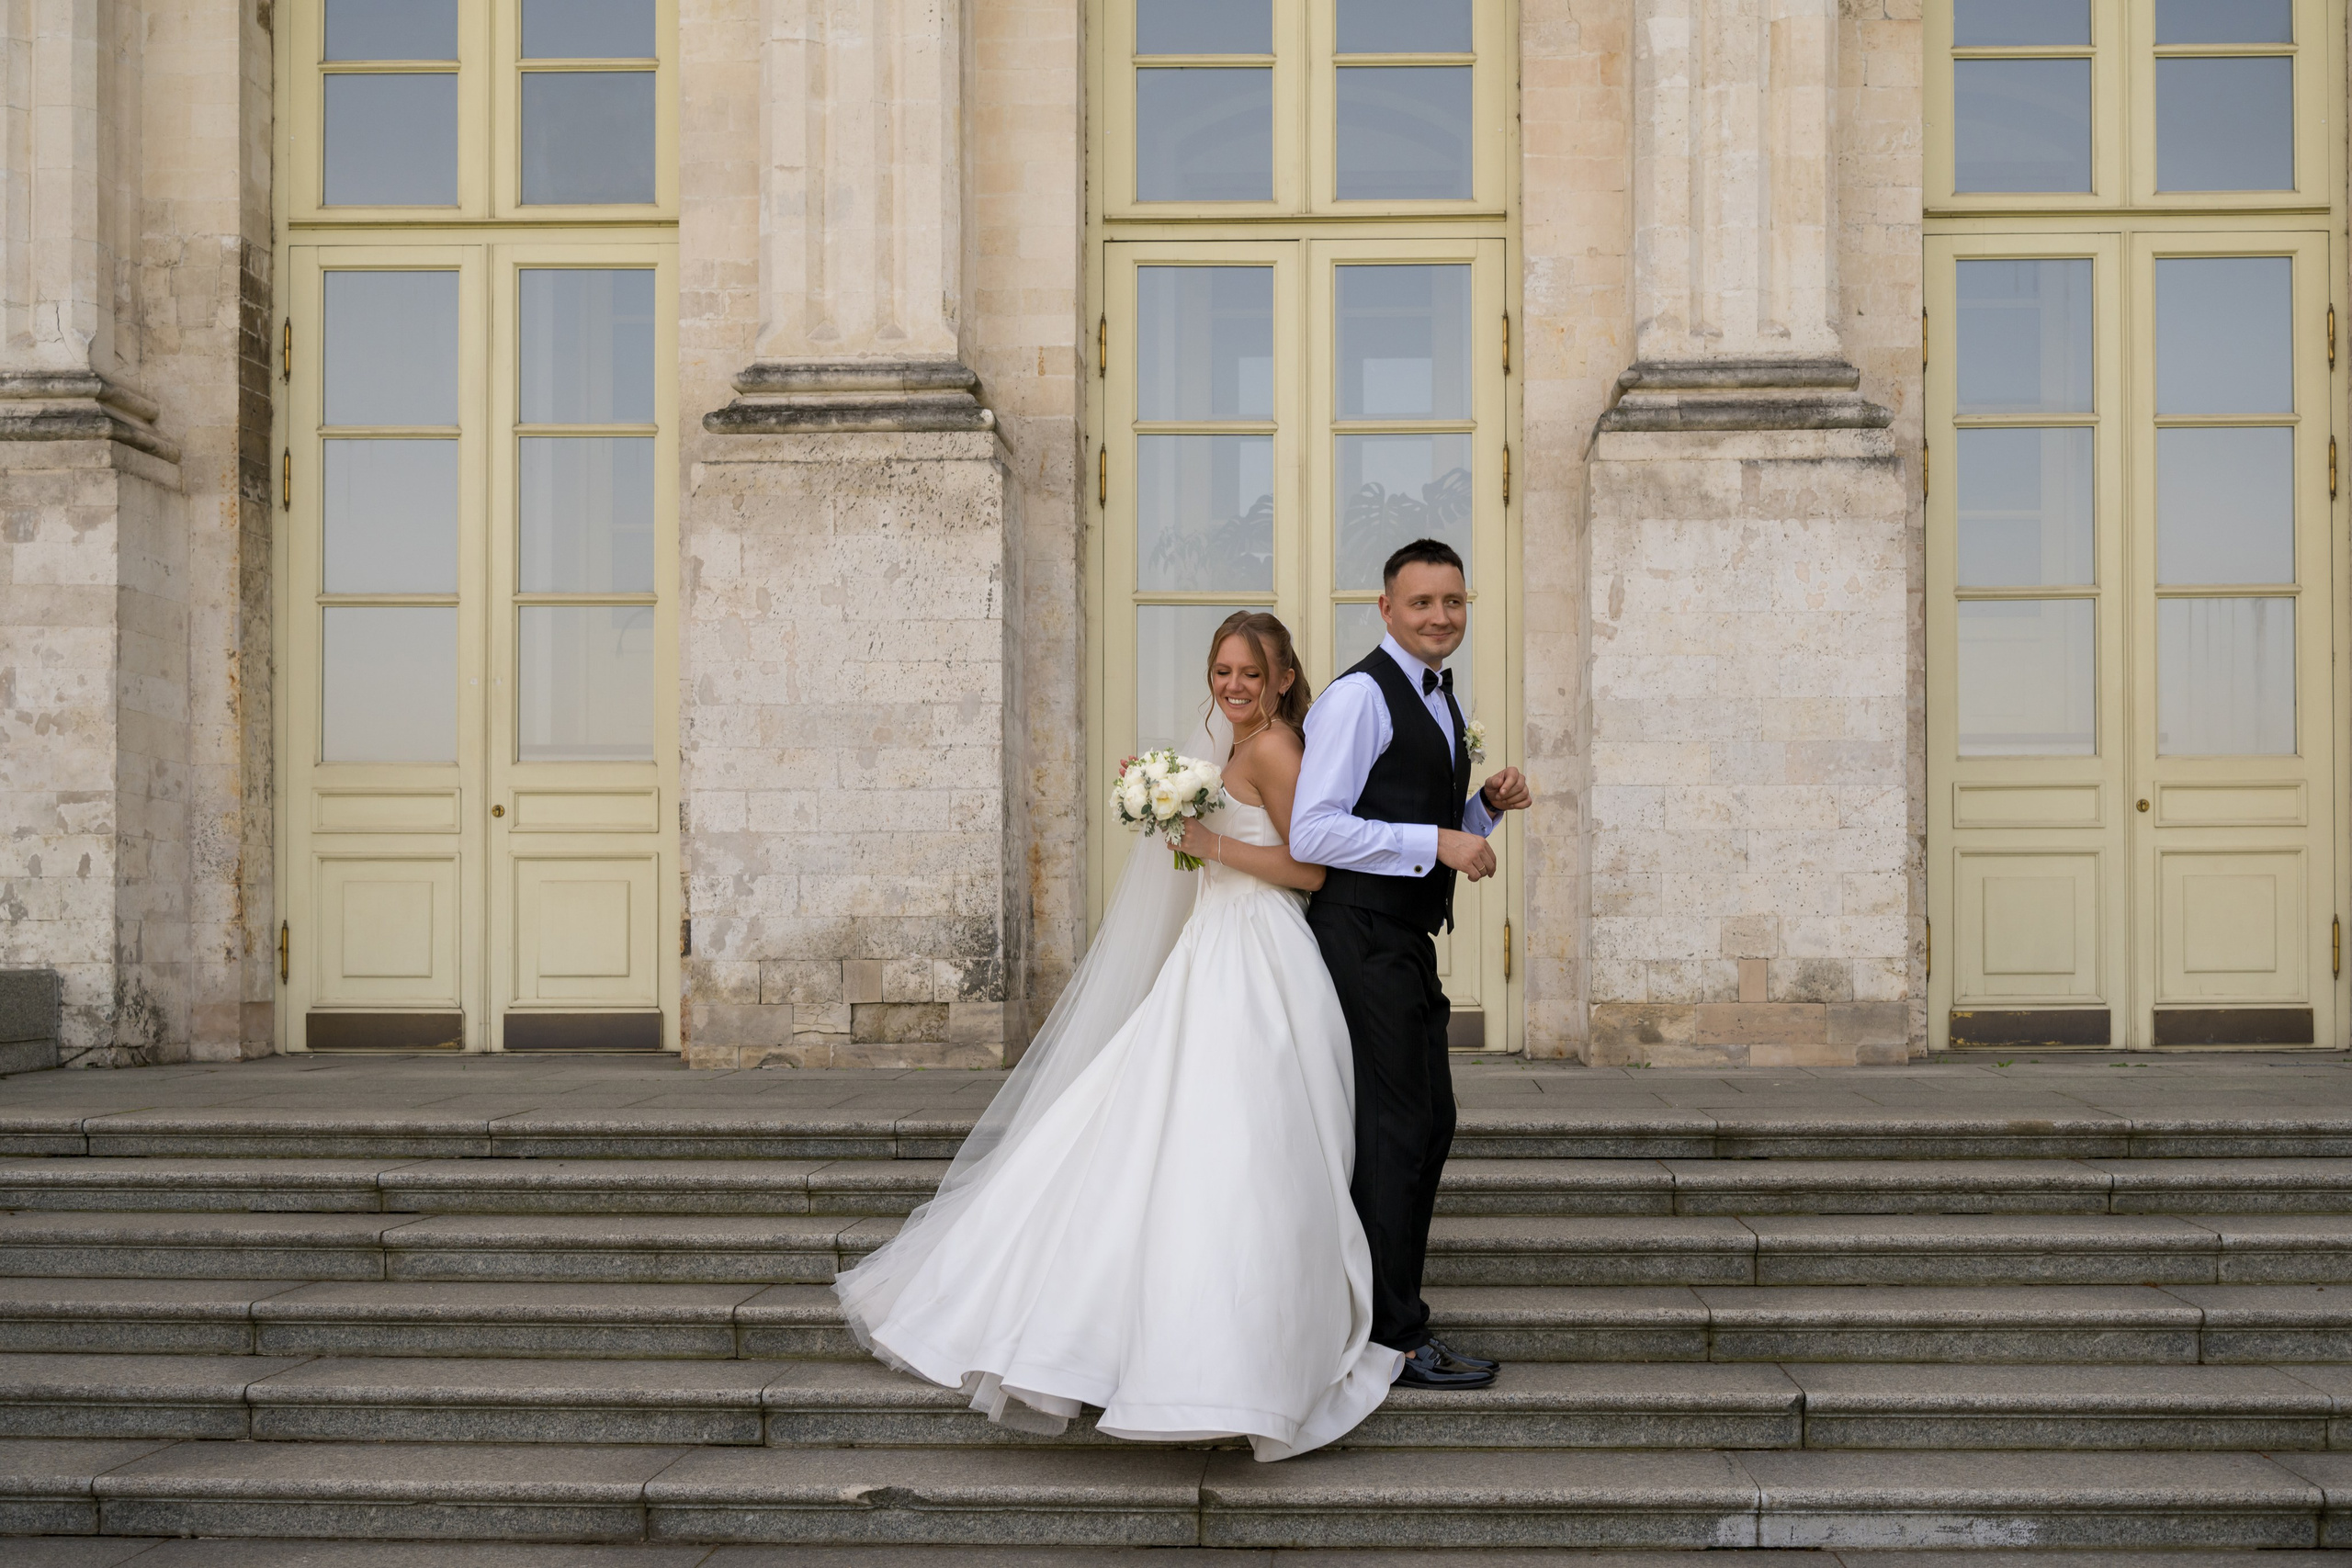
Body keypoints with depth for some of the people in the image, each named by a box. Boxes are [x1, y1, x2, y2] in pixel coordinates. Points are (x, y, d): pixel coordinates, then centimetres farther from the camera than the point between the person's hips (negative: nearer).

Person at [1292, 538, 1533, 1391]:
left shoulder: (1442, 701, 17)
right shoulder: (1359, 696, -13)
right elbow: (1313, 832, -21)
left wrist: (1488, 806, 4)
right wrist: (1437, 840, -22)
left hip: (1408, 944, 10)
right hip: (1362, 941, -10)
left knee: (1430, 1124, 14)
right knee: (1392, 1132, -5)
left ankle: (1385, 1311, 27)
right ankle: (1397, 1337, 4)